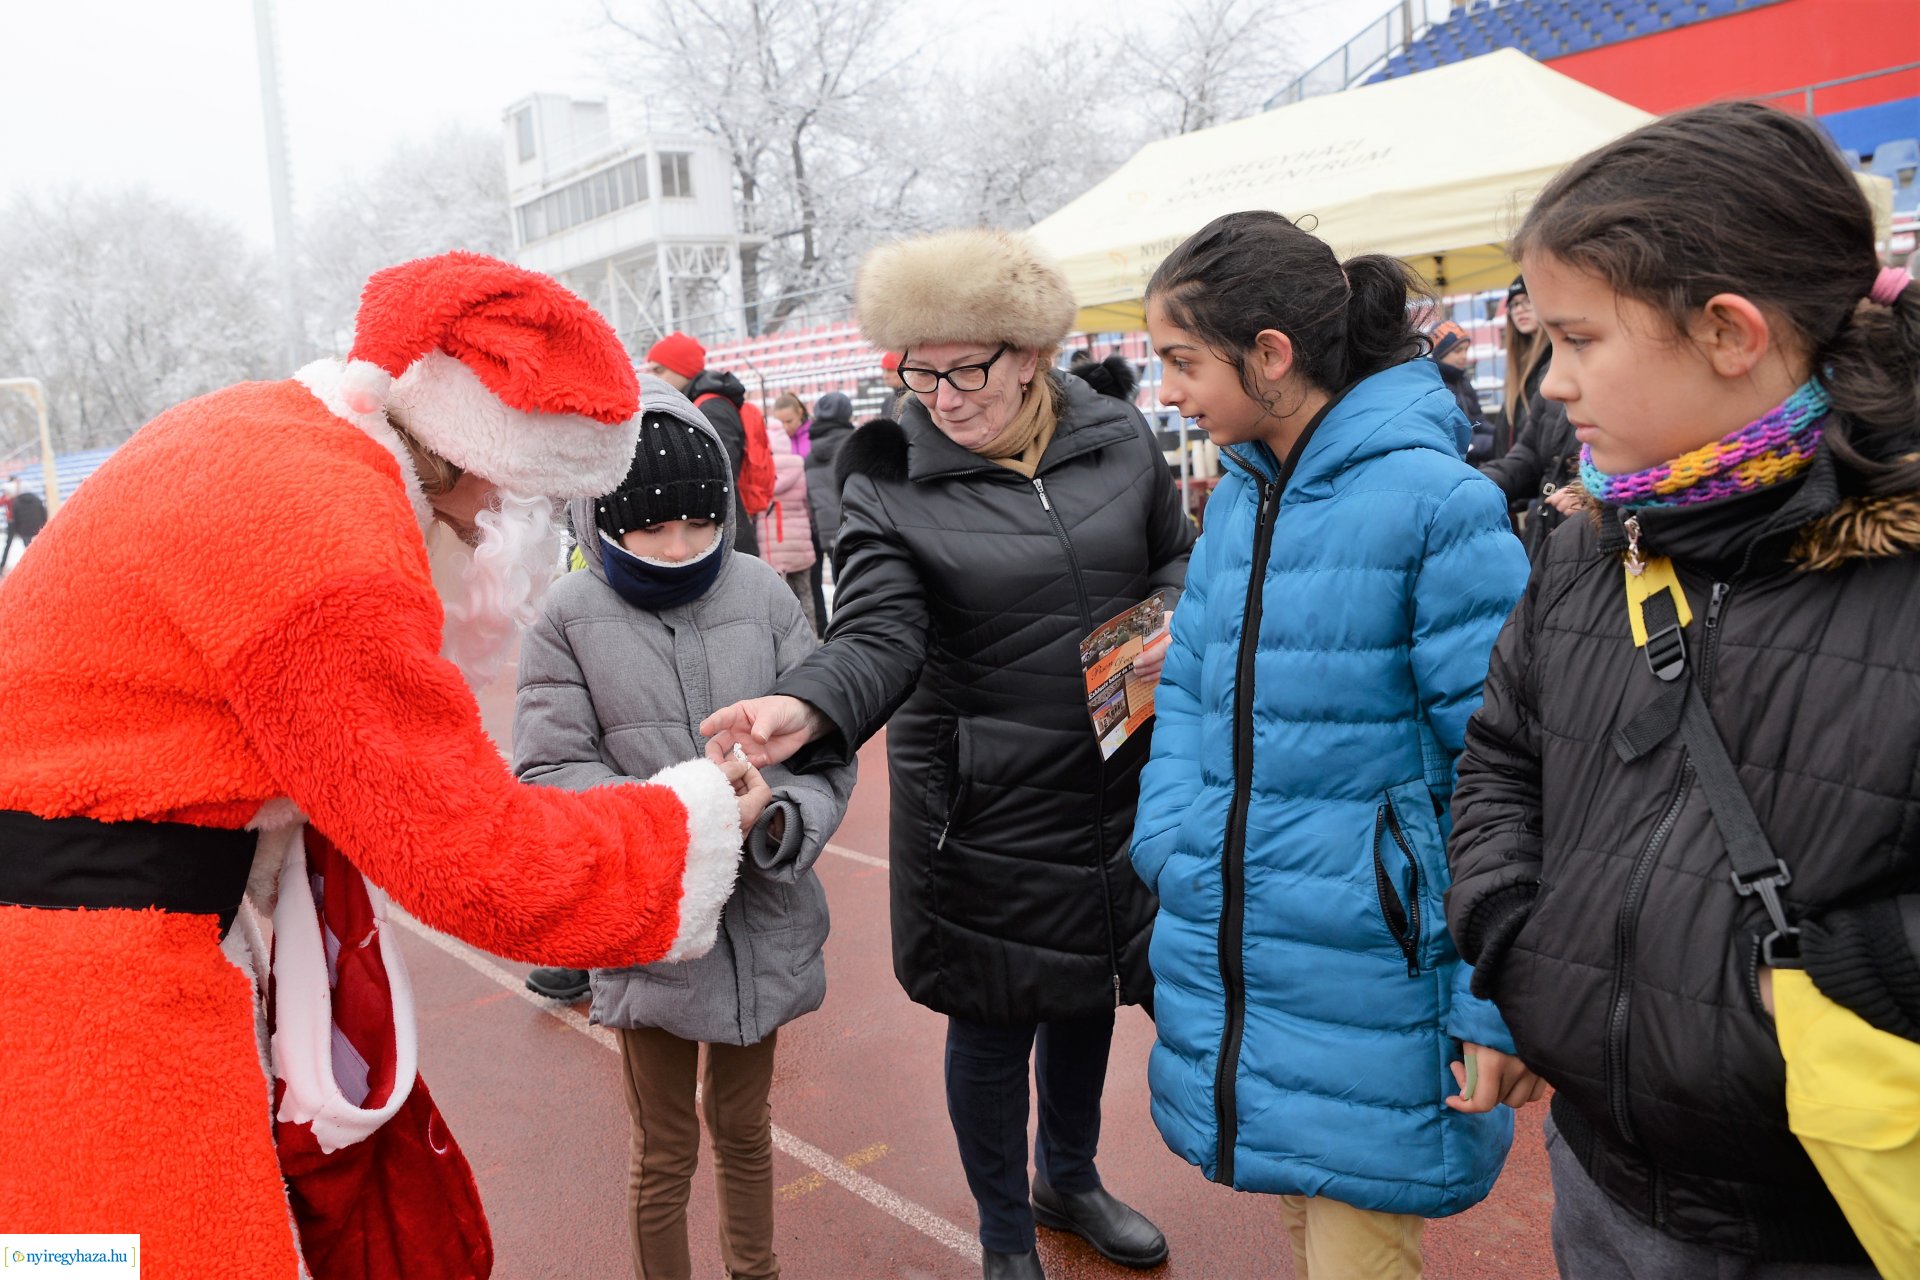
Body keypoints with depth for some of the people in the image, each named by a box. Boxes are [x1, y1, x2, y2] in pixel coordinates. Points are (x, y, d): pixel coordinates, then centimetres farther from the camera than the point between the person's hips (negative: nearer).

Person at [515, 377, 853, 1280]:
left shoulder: (763, 594, -5)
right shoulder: (570, 617, -9)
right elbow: (548, 770, -13)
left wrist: (784, 817, -24)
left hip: (762, 919, 3)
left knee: (743, 1125, 25)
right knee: (665, 1151, 16)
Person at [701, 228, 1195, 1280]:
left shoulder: (1117, 439, -1)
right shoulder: (891, 481, -11)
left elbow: (1177, 557, 13)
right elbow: (876, 635, -23)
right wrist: (807, 709, -43)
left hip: (1120, 787, 4)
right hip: (984, 810, -4)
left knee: (1089, 993, 22)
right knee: (993, 1024, 9)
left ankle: (1069, 1179, 52)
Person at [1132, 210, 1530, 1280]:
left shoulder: (1434, 501, -16)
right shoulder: (1238, 497, 5)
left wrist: (1497, 1000, -15)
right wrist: (1173, 857, -1)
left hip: (1365, 975, -6)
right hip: (1228, 956, 6)